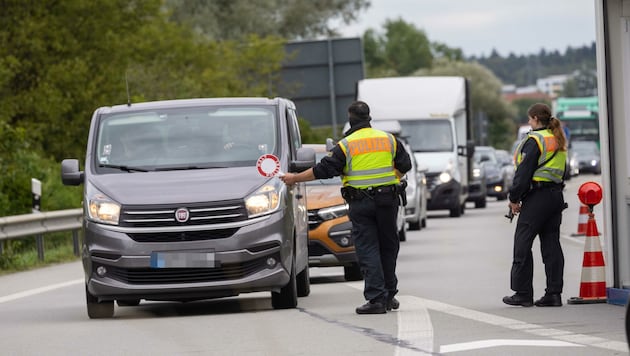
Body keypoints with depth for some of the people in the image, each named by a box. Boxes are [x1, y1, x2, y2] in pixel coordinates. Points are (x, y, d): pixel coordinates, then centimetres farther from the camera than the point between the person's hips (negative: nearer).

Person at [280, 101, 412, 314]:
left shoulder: (345, 145, -4)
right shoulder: (389, 140, 7)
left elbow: (323, 170, -6)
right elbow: (404, 166, 12)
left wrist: (295, 178, 3)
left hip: (360, 203, -3)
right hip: (387, 199, 3)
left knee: (367, 250, -2)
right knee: (388, 247, 13)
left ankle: (376, 298, -10)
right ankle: (389, 296, 19)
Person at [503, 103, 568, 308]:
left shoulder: (534, 140, -10)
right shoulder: (558, 141, 16)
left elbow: (524, 172, -14)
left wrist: (514, 198, -7)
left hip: (537, 197, -8)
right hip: (557, 195, 8)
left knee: (523, 244, -2)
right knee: (551, 244, 7)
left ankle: (523, 294, -2)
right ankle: (554, 293, 3)